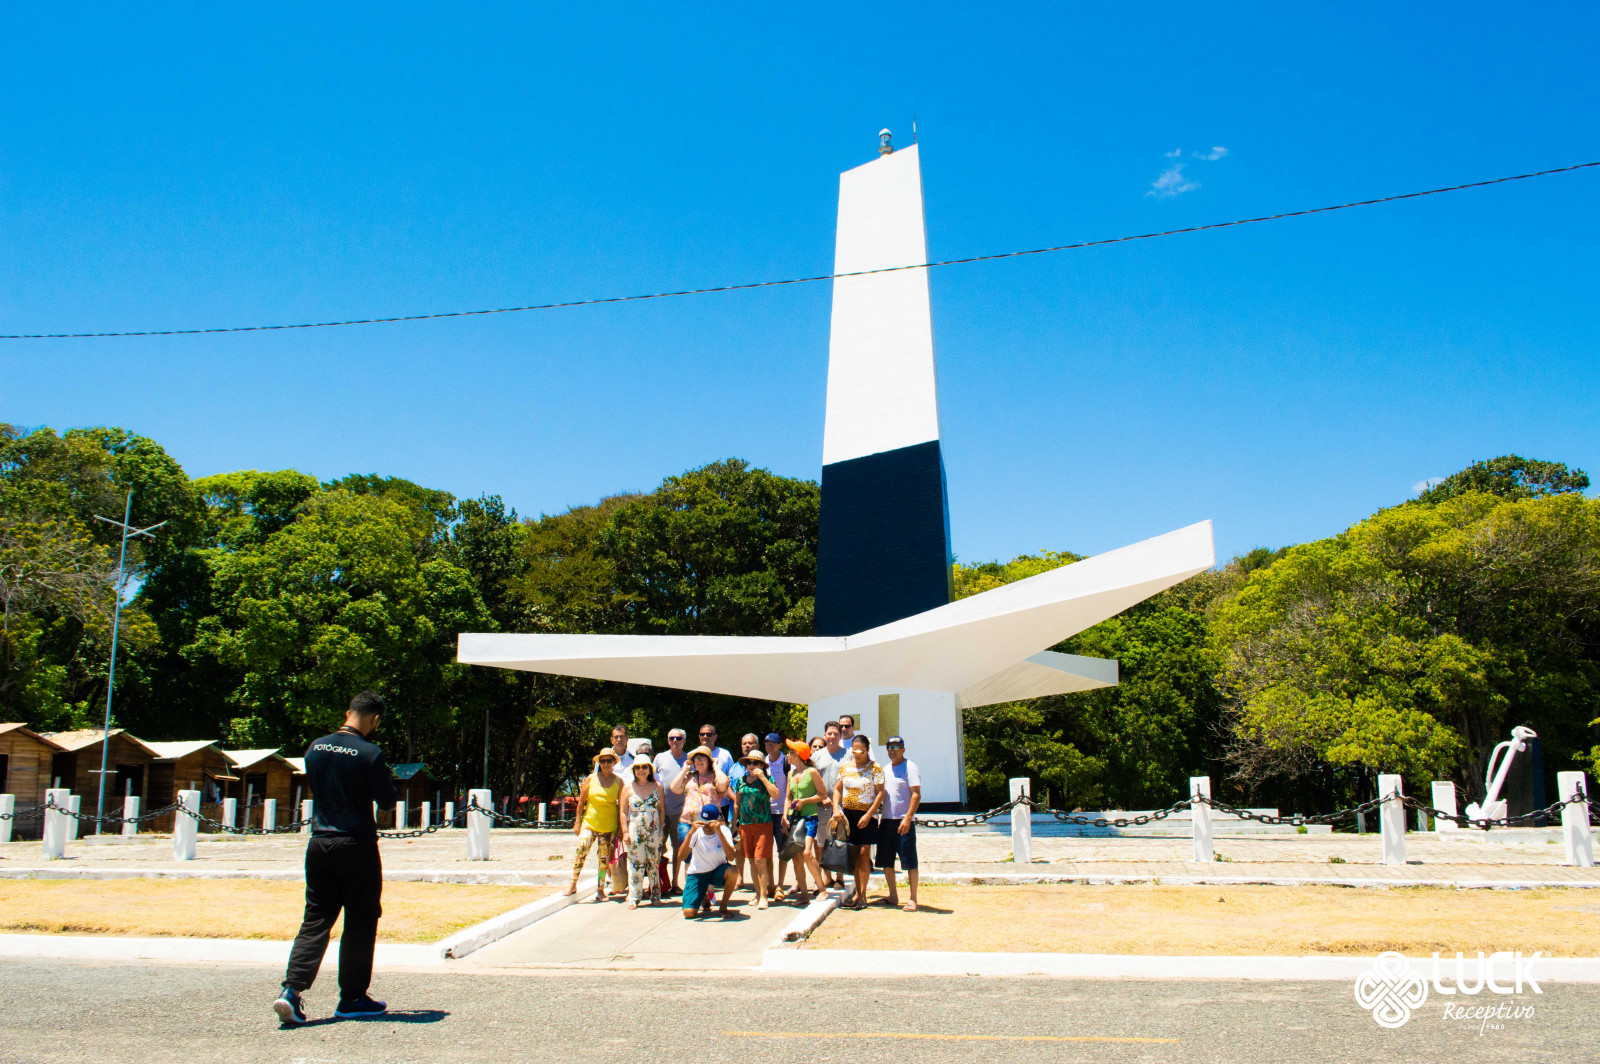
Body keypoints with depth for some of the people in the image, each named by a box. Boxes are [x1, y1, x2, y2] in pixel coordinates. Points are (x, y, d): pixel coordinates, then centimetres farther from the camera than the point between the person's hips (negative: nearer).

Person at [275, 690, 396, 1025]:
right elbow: (386, 802, -9)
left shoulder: (315, 748, 4)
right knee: (360, 924, 6)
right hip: (357, 847, -5)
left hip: (319, 844, 5)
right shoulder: (370, 753, -14)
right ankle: (352, 999, 14)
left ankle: (292, 989, -4)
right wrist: (387, 779, 9)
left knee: (315, 920, 10)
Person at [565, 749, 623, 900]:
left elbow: (622, 805, 3)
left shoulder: (618, 781, 1)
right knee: (580, 850, -16)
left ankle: (600, 889, 16)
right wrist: (577, 823, 3)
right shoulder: (591, 778, 1)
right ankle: (573, 885, -6)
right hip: (589, 823, 0)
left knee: (604, 858, 5)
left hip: (609, 826, 0)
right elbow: (581, 801, 5)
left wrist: (621, 826, 0)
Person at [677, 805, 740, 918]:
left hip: (718, 871, 0)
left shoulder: (724, 831, -14)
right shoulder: (696, 832, -14)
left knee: (733, 871, -35)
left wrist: (719, 832, -39)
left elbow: (731, 857, -31)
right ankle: (704, 897, 19)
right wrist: (691, 833, -37)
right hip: (697, 873, 0)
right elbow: (681, 856, -27)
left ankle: (723, 905, -7)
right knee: (688, 913, -18)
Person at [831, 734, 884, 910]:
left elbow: (880, 793, -8)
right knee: (853, 855, 7)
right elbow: (837, 789, 12)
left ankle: (862, 895, -1)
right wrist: (836, 809, -3)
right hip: (847, 815, 4)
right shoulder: (845, 766, 8)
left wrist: (868, 815, -15)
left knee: (863, 853, -7)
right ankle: (857, 892, 16)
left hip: (866, 815, -4)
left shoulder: (875, 768, -4)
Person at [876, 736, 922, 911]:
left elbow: (916, 794, -12)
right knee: (886, 861, 9)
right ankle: (893, 896, 20)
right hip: (886, 820, 7)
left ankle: (913, 899, 2)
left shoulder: (910, 767, -5)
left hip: (903, 821, -7)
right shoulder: (886, 769, 16)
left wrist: (908, 818, -20)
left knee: (910, 862, -4)